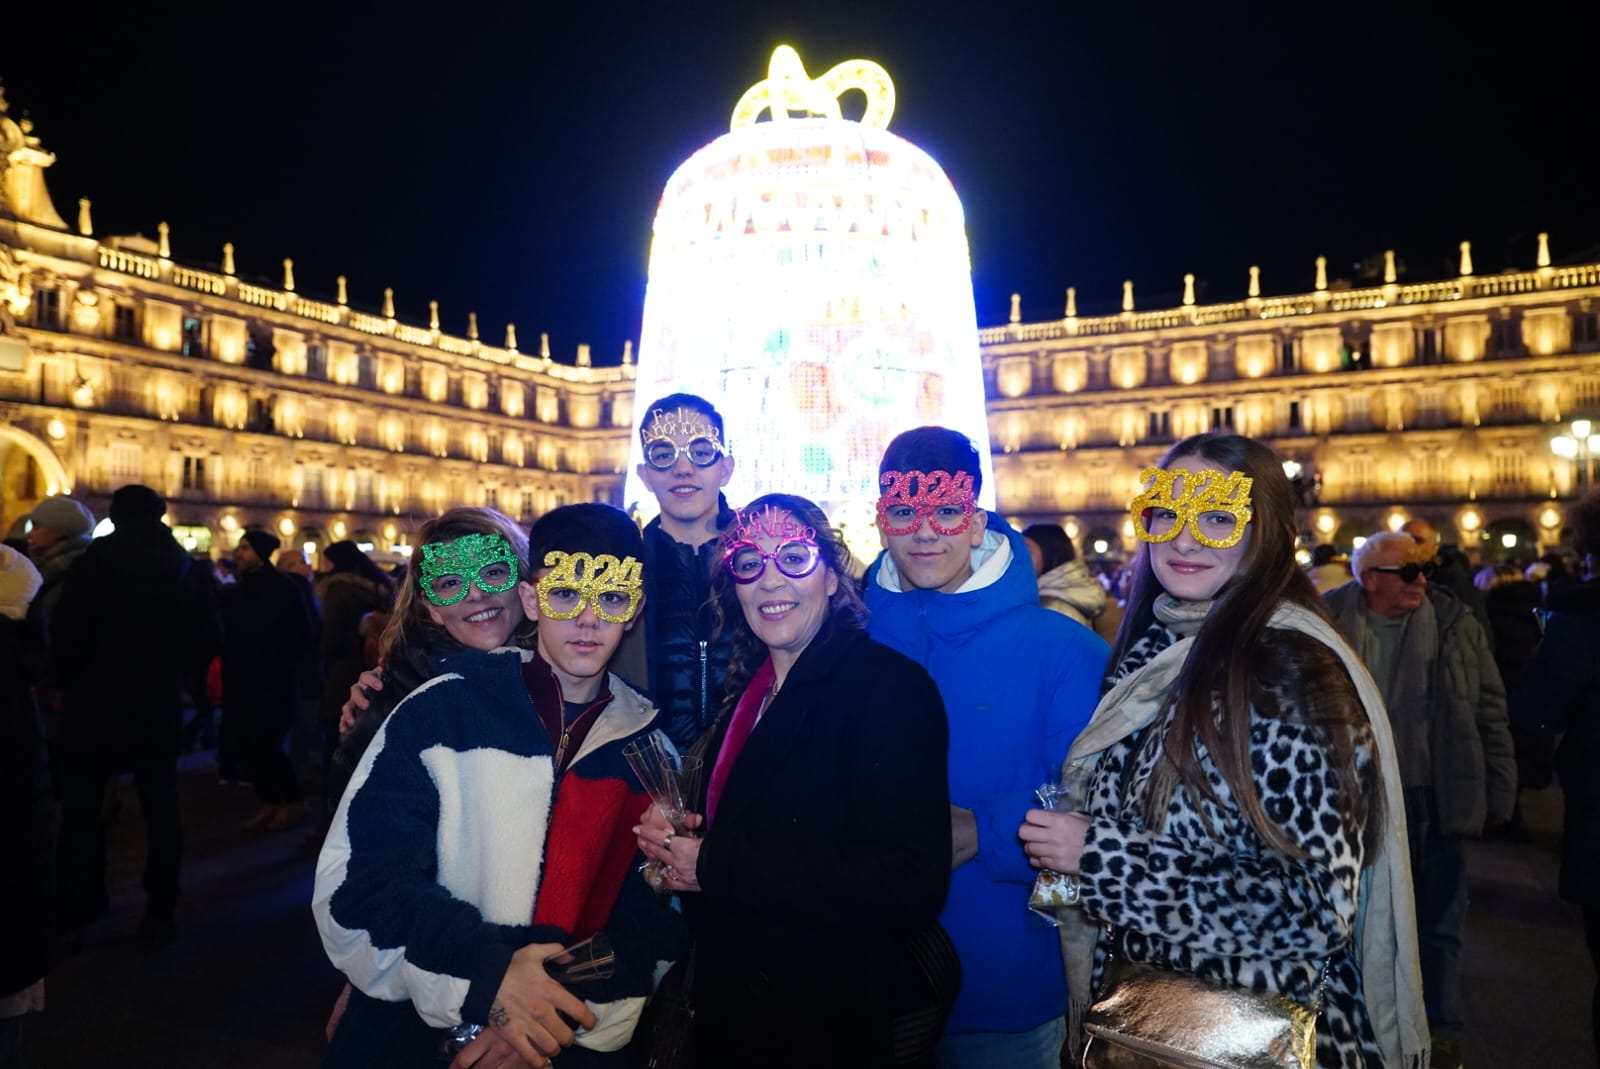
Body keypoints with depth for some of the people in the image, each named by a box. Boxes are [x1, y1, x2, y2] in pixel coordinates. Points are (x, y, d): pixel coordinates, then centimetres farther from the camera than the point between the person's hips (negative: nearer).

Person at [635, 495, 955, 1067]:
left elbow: (909, 884, -27)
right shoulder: (749, 691, 4)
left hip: (848, 1023, -7)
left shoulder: (890, 686, -20)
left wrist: (716, 868, -23)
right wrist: (675, 845, -9)